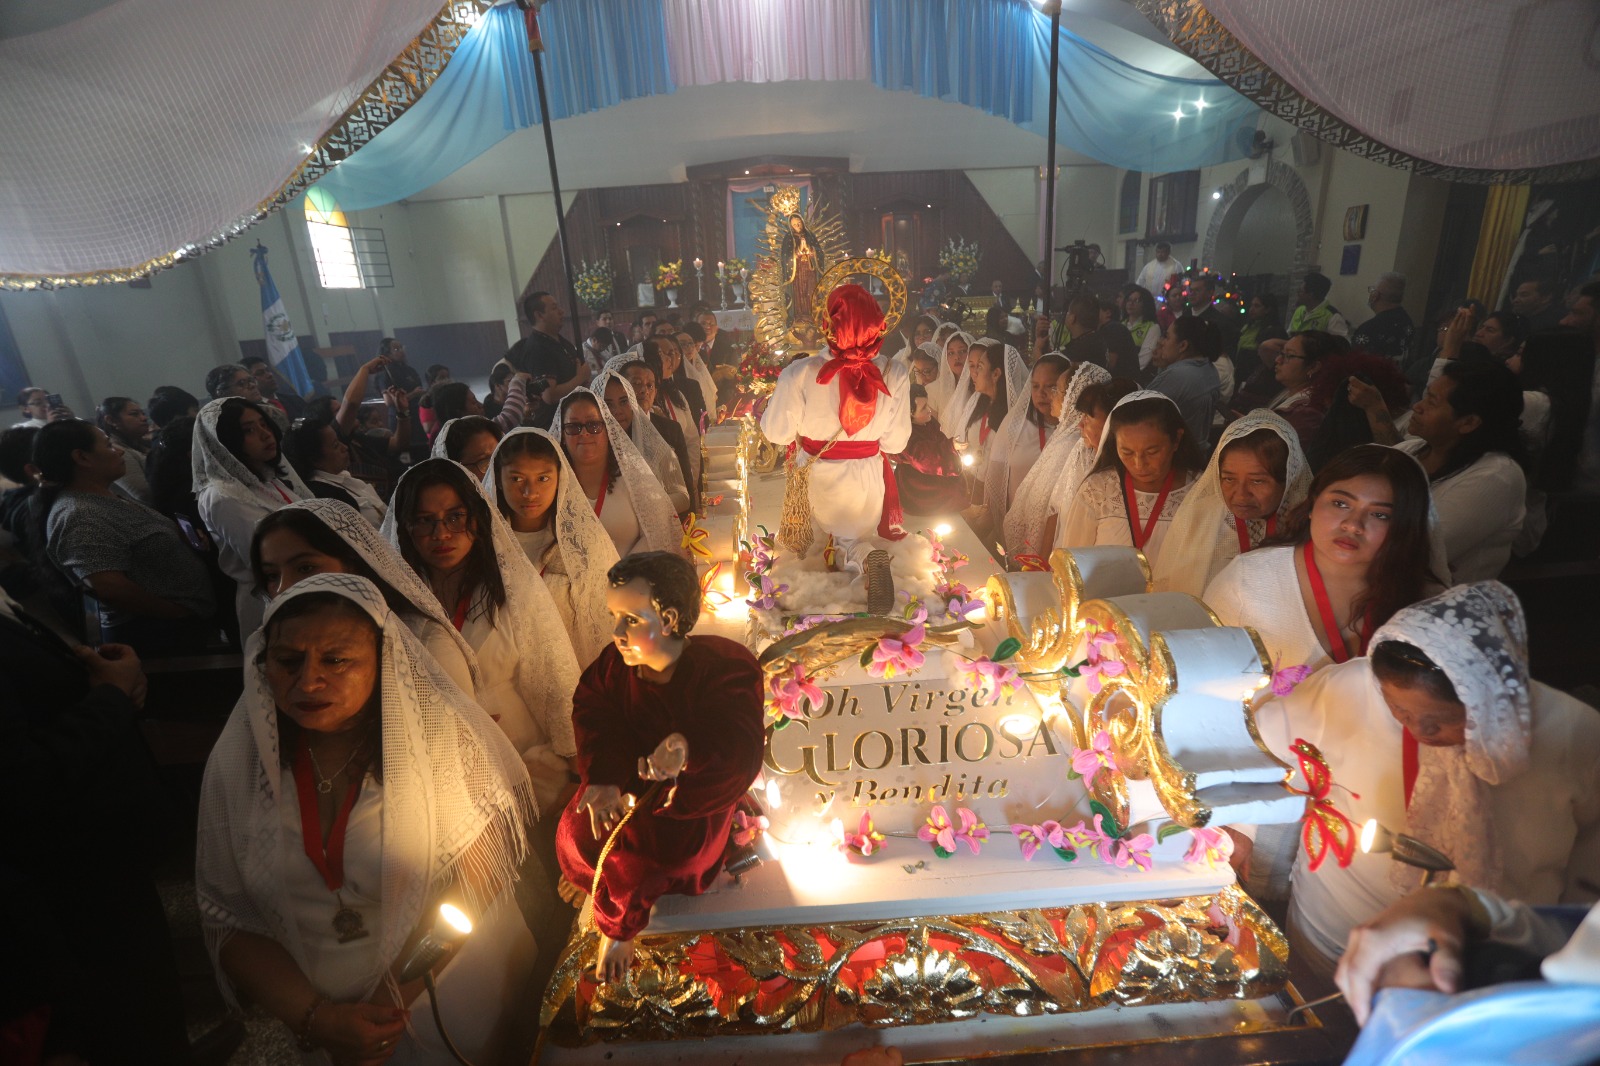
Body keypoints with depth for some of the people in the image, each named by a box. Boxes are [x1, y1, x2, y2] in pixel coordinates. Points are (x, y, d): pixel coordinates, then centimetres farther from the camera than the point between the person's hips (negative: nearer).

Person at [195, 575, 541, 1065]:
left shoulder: (438, 733, -19)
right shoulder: (235, 762, -10)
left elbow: (475, 877, -17)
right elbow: (225, 915, -5)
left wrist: (392, 999, -21)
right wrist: (314, 1018, -15)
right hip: (322, 1020, 2)